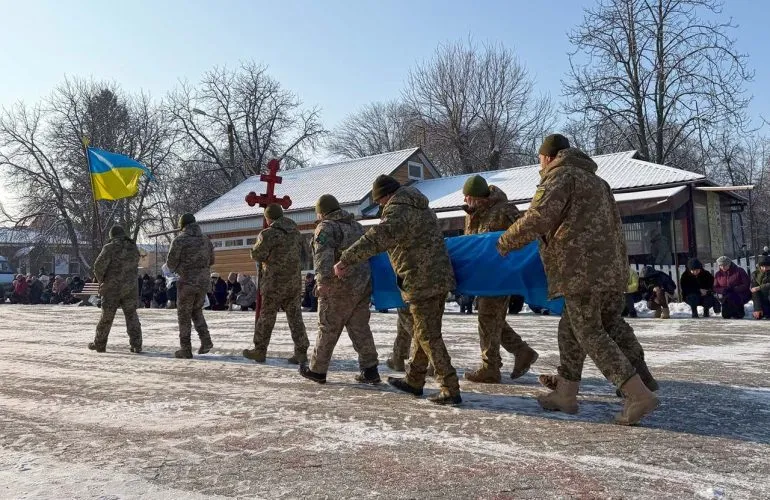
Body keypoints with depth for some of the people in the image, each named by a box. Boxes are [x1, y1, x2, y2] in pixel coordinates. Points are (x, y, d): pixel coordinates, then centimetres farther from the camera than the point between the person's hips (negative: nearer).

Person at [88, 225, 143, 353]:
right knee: (132, 316, 9)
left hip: (112, 288, -3)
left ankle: (99, 344, 22)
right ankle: (136, 345, 2)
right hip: (130, 288, 3)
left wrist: (101, 280, 1)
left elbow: (98, 266, -15)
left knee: (106, 317, 9)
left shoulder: (110, 247, -10)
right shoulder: (134, 248, 6)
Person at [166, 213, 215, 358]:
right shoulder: (206, 240, 6)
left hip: (187, 282, -5)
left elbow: (171, 263, -8)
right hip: (203, 281, 5)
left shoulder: (180, 240, -10)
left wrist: (174, 269, 14)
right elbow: (211, 261, 15)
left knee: (184, 315, 7)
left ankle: (186, 350, 10)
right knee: (197, 311, 22)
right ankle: (206, 340, 7)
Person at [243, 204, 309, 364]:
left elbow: (256, 255, -7)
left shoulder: (269, 234, -14)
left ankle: (259, 351, 17)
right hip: (295, 281, 6)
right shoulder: (296, 232, 7)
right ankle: (301, 352, 4)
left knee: (266, 316, 7)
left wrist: (259, 241, 10)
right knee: (295, 316, 7)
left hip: (274, 282, -5)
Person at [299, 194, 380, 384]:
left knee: (328, 329, 4)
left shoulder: (326, 227, -7)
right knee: (360, 327, 11)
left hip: (339, 288, -7)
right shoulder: (357, 226, 16)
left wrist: (323, 278, -34)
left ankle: (317, 370, 15)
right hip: (363, 285, 7)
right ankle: (369, 370, 9)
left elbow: (324, 254, -23)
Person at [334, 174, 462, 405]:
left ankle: (451, 390, 0)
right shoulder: (421, 206, 18)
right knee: (422, 332, 18)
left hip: (421, 283, -10)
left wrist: (347, 260, -31)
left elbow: (379, 237, -30)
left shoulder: (398, 209, -13)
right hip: (440, 278, 10)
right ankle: (414, 381, 30)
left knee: (428, 336, -3)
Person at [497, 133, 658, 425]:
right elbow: (611, 225, 27)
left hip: (583, 270, -9)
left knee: (590, 333, -2)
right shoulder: (595, 180, 26)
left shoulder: (560, 176, -2)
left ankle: (639, 395, -7)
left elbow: (538, 218, -16)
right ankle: (565, 394, 21)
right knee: (571, 328, 15)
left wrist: (506, 242, -3)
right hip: (613, 268, 9)